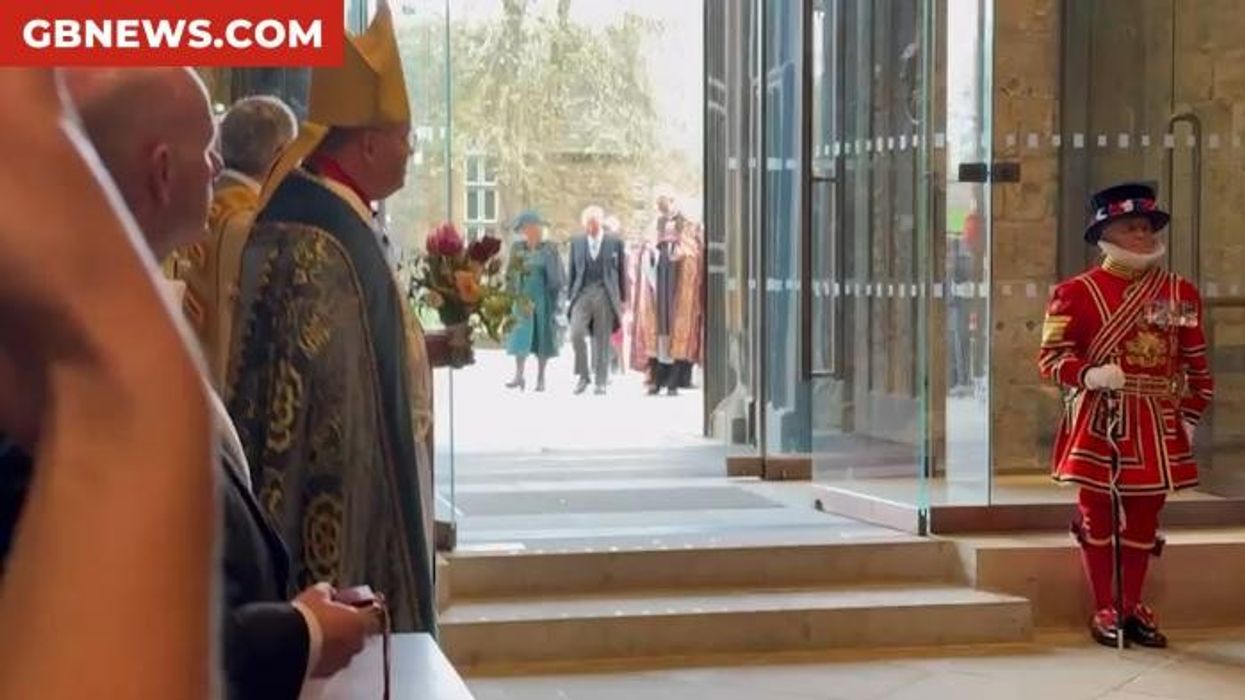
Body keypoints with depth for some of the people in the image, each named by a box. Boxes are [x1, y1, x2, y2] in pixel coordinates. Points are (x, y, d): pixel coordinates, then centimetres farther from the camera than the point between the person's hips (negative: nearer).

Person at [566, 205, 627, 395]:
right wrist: (570, 296, 11)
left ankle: (601, 382, 8)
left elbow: (622, 272, 7)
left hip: (605, 295, -1)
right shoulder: (576, 242, 10)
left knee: (602, 340, 0)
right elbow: (572, 271, 15)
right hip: (582, 293, 1)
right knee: (576, 333, -17)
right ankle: (583, 376, -3)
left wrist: (622, 299, 5)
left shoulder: (615, 243, 3)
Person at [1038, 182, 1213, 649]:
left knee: (1144, 515, 9)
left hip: (1158, 425, 4)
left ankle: (1133, 608, 22)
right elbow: (1051, 355, -7)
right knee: (1098, 514, 2)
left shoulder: (1181, 293, 8)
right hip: (1099, 422, -4)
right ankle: (1104, 611, 13)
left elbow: (1196, 363, 13)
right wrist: (1089, 375, -24)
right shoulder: (1077, 292, -4)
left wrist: (1190, 416, 6)